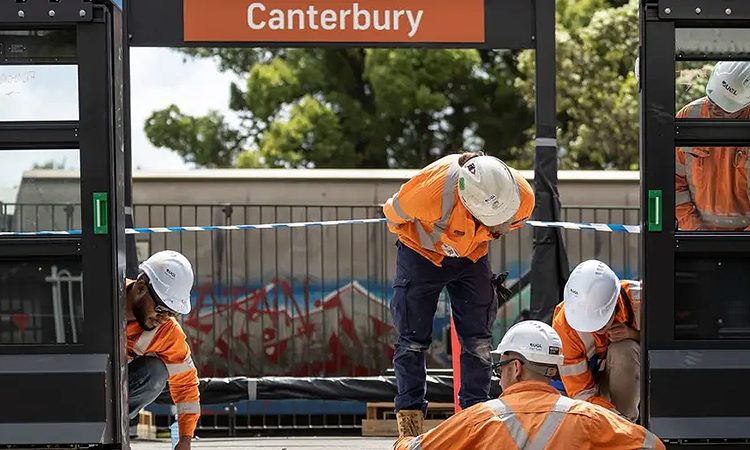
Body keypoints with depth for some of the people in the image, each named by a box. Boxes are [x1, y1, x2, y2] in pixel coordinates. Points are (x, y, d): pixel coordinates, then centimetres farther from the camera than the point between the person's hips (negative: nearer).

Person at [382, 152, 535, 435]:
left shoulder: (523, 197, -30)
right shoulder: (433, 191, -43)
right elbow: (394, 212, -19)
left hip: (471, 256, 3)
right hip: (422, 253, -3)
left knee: (478, 340, 1)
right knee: (413, 339, -3)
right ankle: (409, 418, 2)